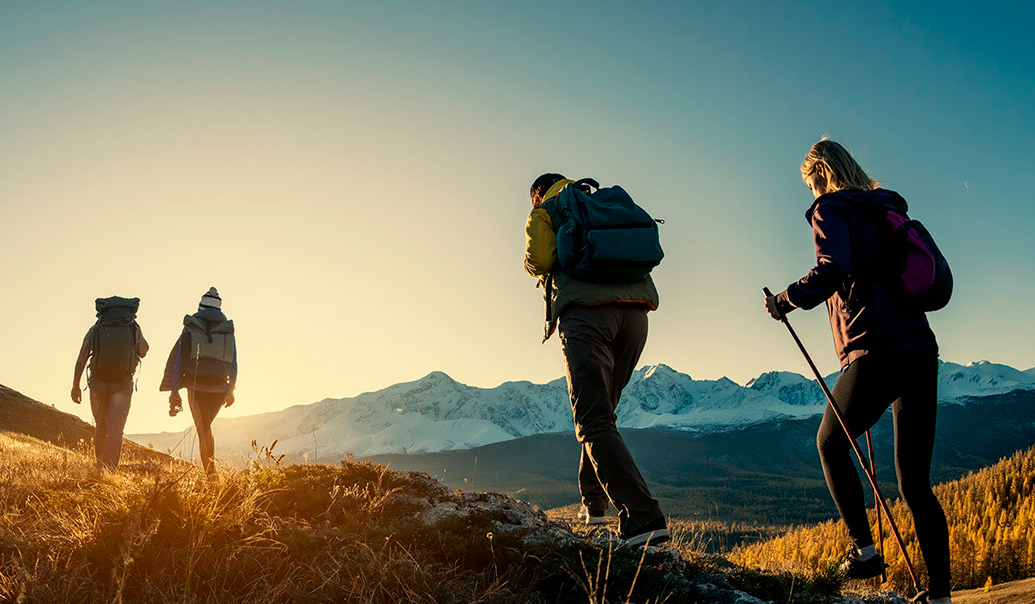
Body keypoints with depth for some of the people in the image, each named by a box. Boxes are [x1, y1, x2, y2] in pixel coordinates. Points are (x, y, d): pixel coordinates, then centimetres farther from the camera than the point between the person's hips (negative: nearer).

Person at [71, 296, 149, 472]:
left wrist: (75, 385, 7)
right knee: (115, 429, -4)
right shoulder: (134, 329, -2)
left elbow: (81, 359, -1)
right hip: (123, 385, -2)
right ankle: (110, 471, -15)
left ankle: (100, 470, 27)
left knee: (101, 428, 17)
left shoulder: (95, 330, 0)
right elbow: (143, 352, 13)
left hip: (98, 384, 2)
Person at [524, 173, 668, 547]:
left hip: (584, 310, -6)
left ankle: (643, 519, -23)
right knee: (602, 412, 20)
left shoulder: (544, 211, 16)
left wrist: (535, 265, 22)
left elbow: (538, 260, -3)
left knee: (594, 422, -11)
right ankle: (593, 502, 27)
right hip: (634, 311, 6)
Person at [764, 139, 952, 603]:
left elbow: (832, 269, -18)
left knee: (830, 444, 17)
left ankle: (864, 548, 10)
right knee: (915, 484, 9)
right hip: (921, 350, 7)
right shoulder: (887, 210, 22)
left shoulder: (831, 210, 0)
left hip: (876, 354, -7)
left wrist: (785, 300, -5)